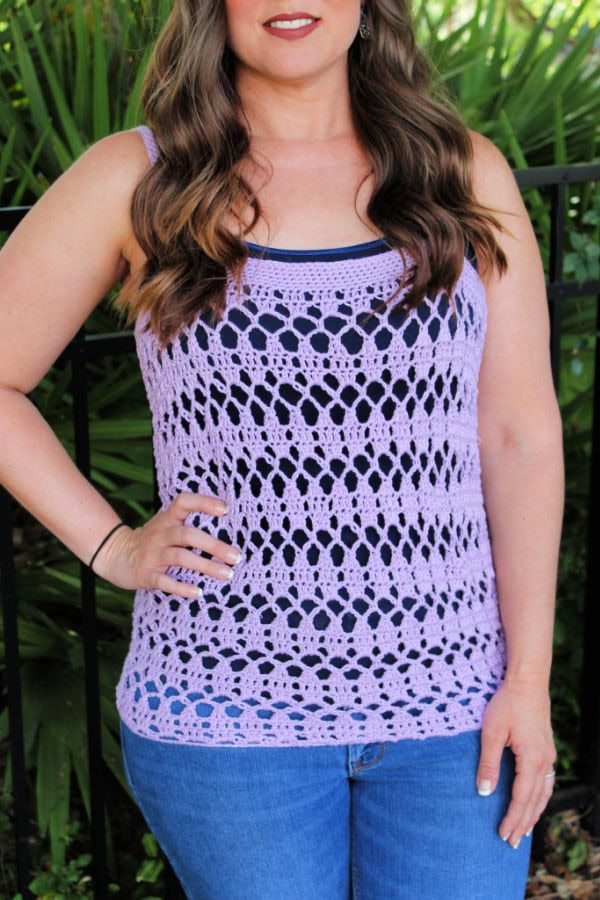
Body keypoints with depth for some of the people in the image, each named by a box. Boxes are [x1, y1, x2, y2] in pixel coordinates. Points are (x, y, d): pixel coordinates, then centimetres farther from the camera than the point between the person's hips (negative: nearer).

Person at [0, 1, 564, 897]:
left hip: (454, 709, 2)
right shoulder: (135, 180, 0)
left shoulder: (468, 176, 4)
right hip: (223, 713, -1)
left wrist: (529, 681, -2)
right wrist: (111, 547, -3)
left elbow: (522, 437, 3)